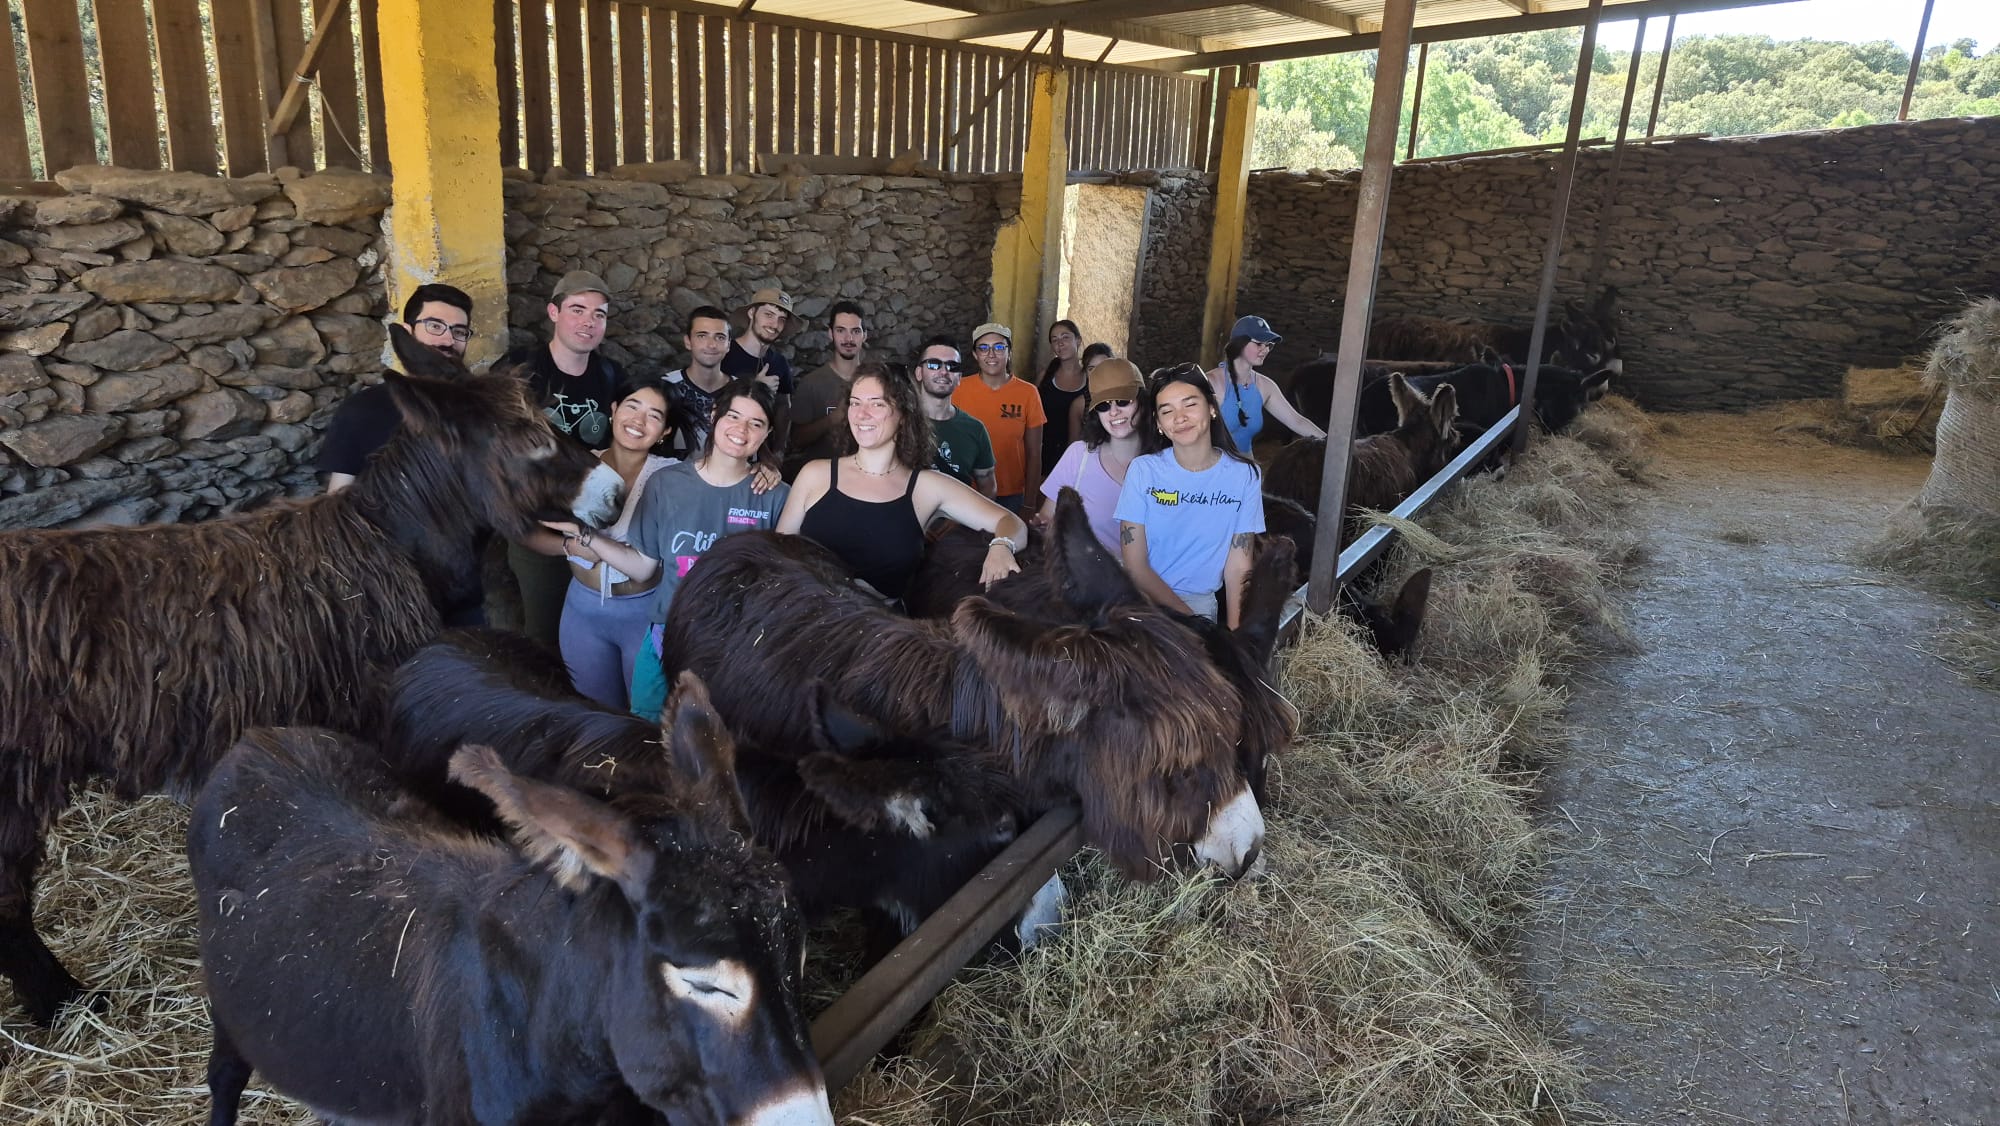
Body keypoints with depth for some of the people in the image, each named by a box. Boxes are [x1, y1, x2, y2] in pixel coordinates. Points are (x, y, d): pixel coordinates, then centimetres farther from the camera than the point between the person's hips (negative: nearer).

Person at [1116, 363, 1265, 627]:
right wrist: (1190, 620, -10)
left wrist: (1234, 634, -11)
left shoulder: (1244, 475, 0)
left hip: (1200, 601, 1)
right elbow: (1134, 565, -4)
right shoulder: (1143, 469, -3)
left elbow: (1238, 568, 1)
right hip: (1143, 595, -1)